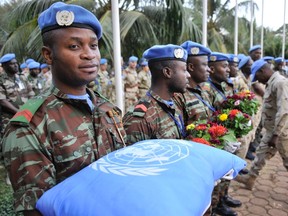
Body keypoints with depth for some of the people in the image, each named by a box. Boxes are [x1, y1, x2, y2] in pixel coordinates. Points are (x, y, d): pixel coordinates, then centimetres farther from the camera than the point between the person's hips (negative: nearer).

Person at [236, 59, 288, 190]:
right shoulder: (271, 83, 9)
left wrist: (276, 135, -28)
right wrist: (273, 133, 16)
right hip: (272, 130, 9)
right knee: (261, 153, 17)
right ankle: (250, 178, 29)